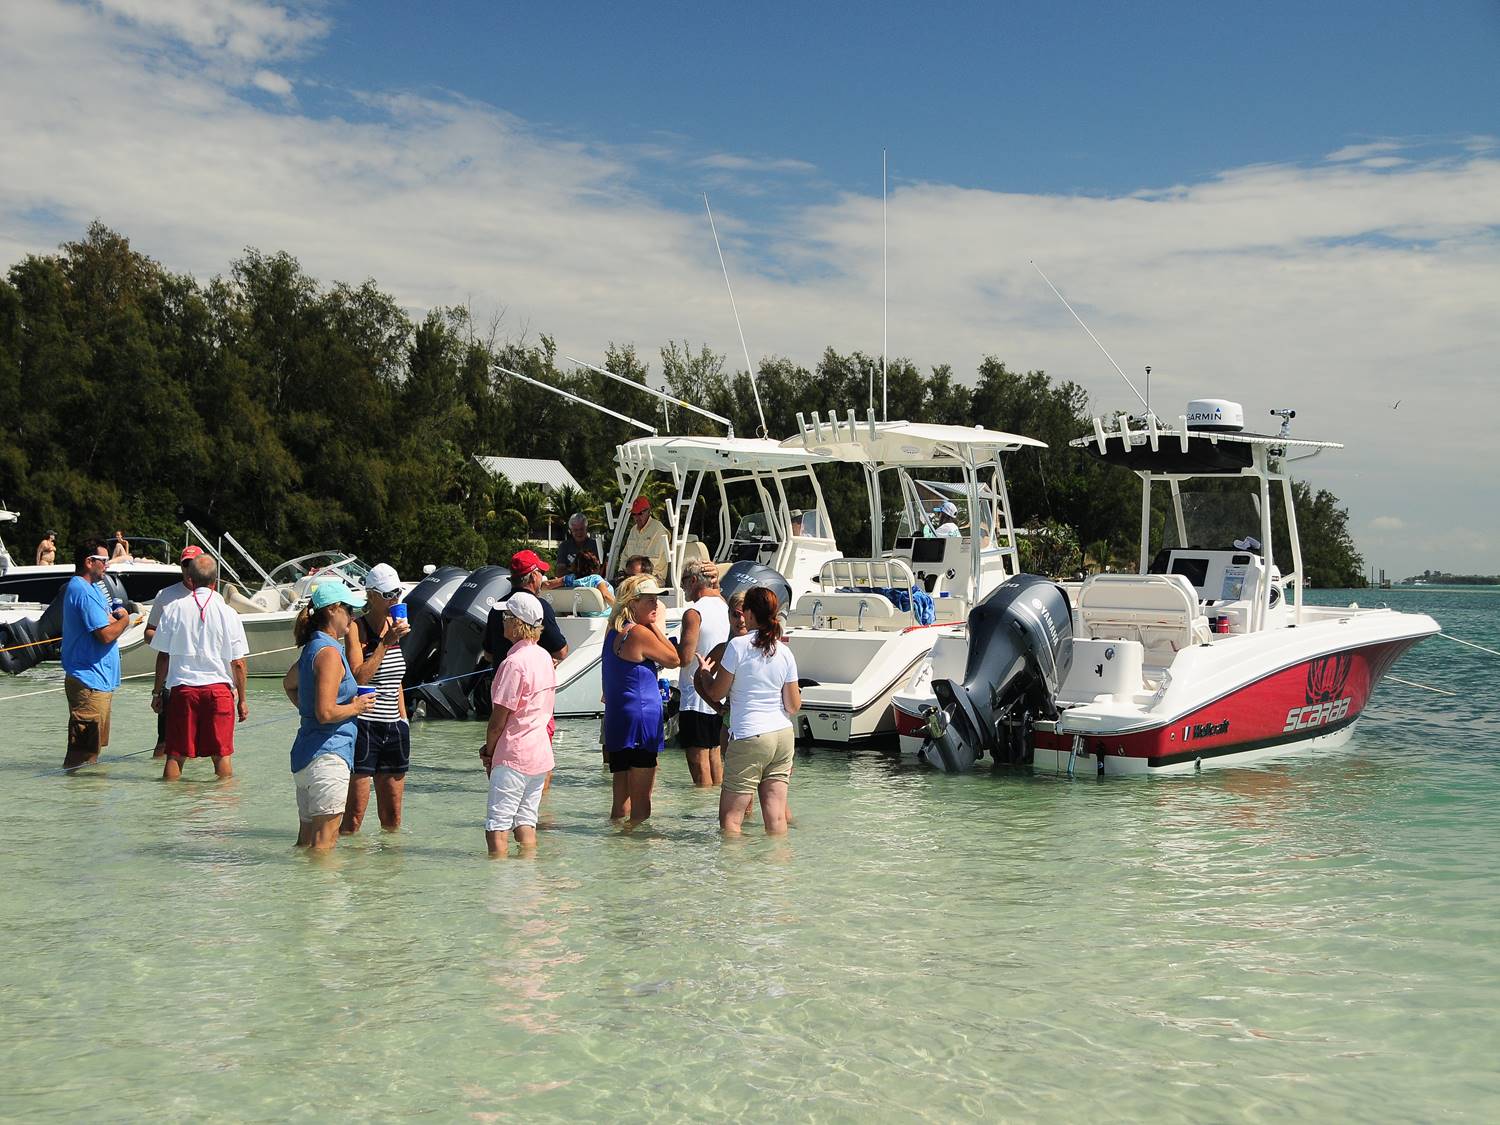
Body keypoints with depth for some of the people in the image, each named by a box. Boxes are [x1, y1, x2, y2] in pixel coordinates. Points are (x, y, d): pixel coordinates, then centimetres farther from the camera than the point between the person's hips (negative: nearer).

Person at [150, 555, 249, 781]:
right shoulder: (228, 614, -2)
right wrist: (242, 699, 9)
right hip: (219, 688, -1)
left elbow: (163, 656, 3)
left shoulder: (174, 609, 0)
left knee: (175, 754, 7)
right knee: (222, 754, 5)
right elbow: (238, 663, 0)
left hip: (182, 688, 1)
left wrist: (157, 692, 12)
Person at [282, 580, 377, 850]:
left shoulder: (312, 647, 14)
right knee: (324, 842, -6)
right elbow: (326, 713, -22)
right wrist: (356, 707, -6)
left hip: (306, 752, 10)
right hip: (328, 756, -10)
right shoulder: (330, 652, -15)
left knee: (306, 840, 14)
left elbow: (289, 683, 35)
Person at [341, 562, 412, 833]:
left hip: (393, 727, 7)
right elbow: (358, 678, -21)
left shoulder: (394, 625, 13)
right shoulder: (356, 628, -8)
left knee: (392, 819, 10)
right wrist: (386, 642, -21)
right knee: (353, 818, -6)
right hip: (364, 726, -7)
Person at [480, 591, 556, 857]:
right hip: (541, 753, 9)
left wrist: (488, 752, 1)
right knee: (525, 823, 12)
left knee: (497, 826, -4)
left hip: (514, 756, -9)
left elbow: (499, 717, -15)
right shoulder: (544, 657, 10)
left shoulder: (515, 662, -16)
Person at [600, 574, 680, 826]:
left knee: (621, 803, 13)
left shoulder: (613, 631, 13)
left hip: (616, 720, 9)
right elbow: (673, 660, -3)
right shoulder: (640, 633, -13)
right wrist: (658, 627, 4)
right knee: (640, 804, -3)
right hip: (641, 719, -9)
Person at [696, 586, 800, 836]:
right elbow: (793, 707, 7)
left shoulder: (738, 646, -9)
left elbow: (716, 693, -1)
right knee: (776, 817, 6)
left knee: (730, 818, 0)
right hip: (783, 737, 5)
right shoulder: (785, 652, 4)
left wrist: (706, 671, 18)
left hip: (748, 738, -5)